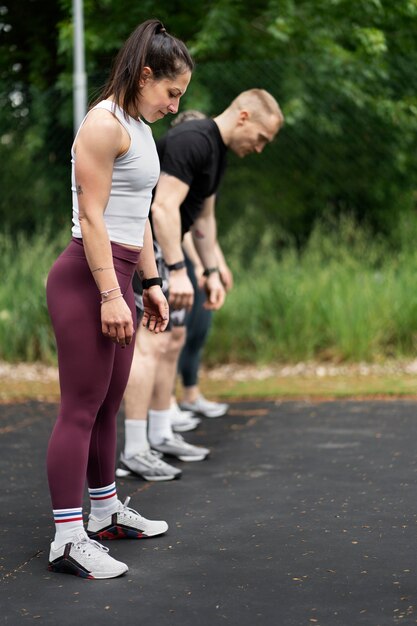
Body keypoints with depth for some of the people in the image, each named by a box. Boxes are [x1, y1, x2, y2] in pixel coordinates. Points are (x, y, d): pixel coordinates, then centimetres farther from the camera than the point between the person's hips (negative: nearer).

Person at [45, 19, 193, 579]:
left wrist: (150, 283, 21)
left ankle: (106, 512, 29)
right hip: (86, 279, -9)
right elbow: (91, 218, -17)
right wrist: (110, 296, -20)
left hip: (116, 277, 9)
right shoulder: (105, 124, -13)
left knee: (109, 403, 16)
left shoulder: (139, 128, 18)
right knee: (81, 406, -7)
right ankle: (68, 540, -3)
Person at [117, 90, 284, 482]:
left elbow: (203, 218, 23)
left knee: (173, 340, 14)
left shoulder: (216, 152, 14)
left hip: (157, 245, 11)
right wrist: (177, 271, -27)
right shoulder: (191, 141, -19)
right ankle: (134, 452, -11)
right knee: (152, 343, -14)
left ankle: (160, 436, 24)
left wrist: (212, 272, 21)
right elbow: (164, 208, -26)